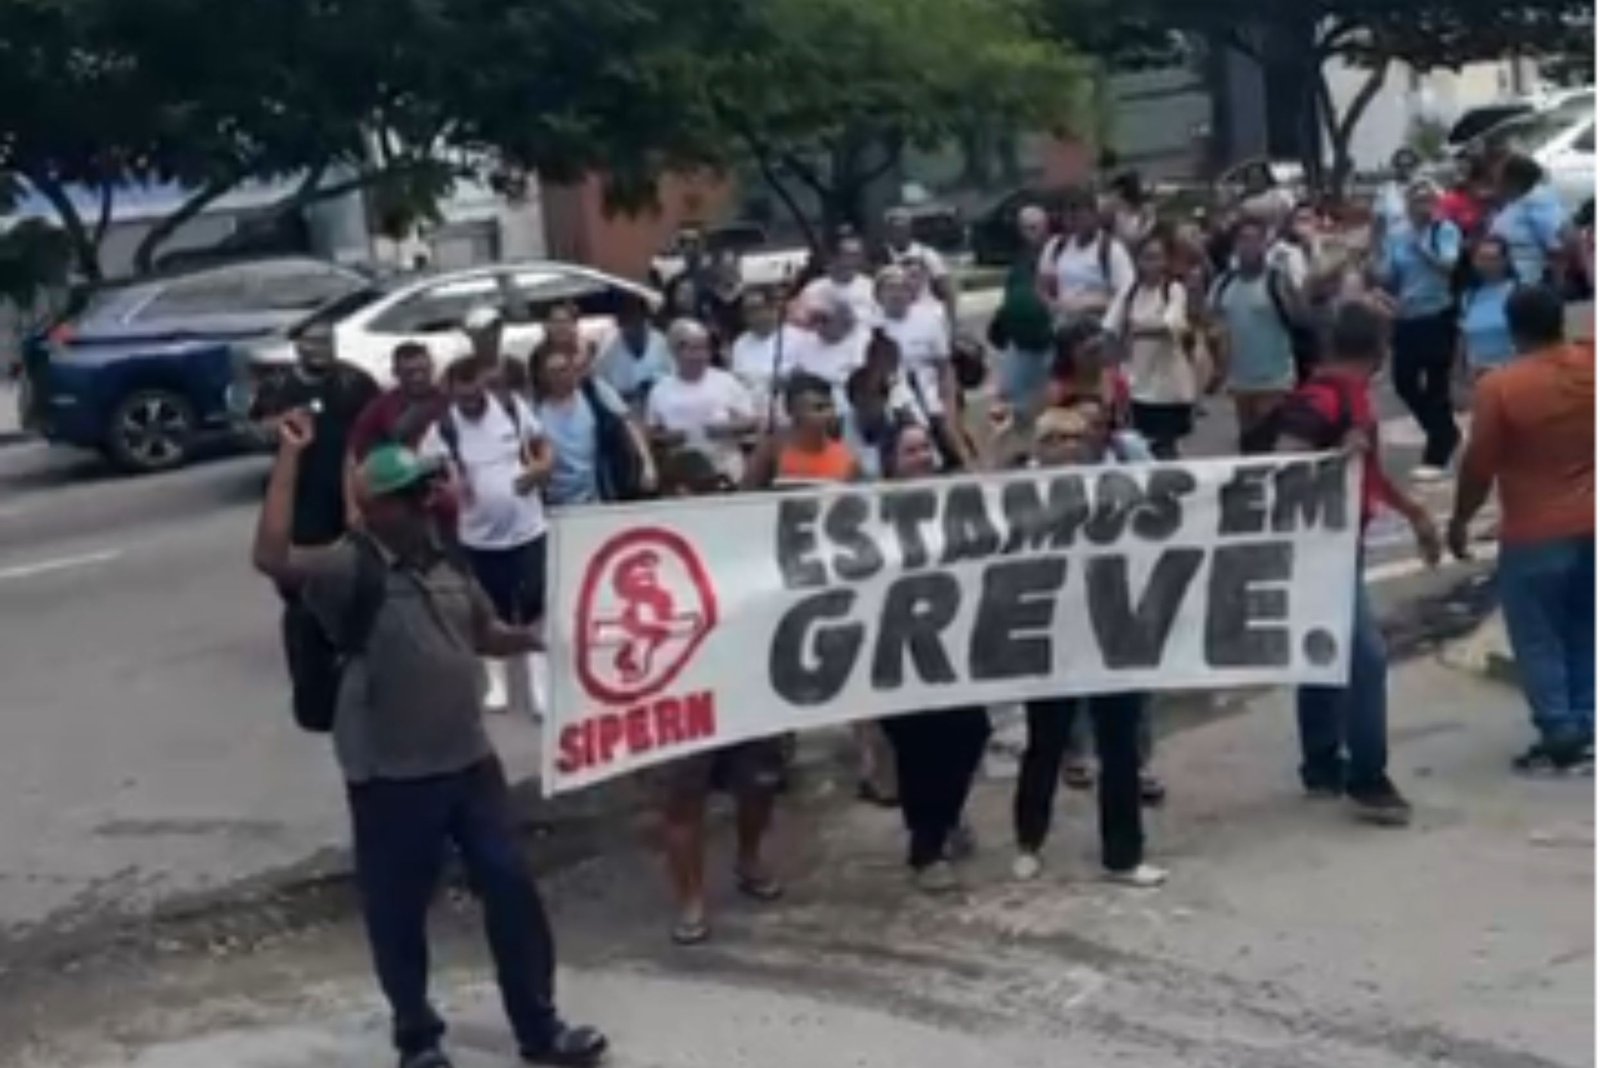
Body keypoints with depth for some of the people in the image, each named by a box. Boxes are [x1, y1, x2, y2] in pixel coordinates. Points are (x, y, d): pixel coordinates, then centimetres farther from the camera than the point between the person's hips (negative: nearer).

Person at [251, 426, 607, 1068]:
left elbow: (487, 635, 21)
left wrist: (544, 639, 2)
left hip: (471, 761, 6)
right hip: (391, 777, -6)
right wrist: (291, 456, -32)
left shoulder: (447, 562, 7)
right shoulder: (349, 569, -15)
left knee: (511, 888, 10)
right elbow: (272, 558, -34)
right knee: (398, 912, 8)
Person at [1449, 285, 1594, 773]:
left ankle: (1561, 738, 6)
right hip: (1588, 527, 5)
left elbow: (1479, 465, -11)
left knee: (1538, 640, 7)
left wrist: (1460, 520, 2)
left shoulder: (1499, 386, -16)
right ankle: (1586, 731, 19)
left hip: (1534, 535, -5)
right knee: (1584, 635, 17)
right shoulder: (1589, 365, -5)